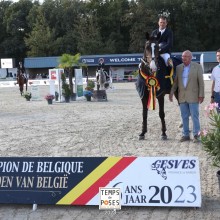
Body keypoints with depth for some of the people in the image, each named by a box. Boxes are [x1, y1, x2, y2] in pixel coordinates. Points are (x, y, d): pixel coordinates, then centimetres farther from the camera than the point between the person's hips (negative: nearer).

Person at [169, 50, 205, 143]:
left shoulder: (197, 67, -2)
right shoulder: (178, 67, 7)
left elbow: (201, 82, -4)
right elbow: (175, 82, 10)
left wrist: (201, 95, -8)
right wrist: (171, 93, 2)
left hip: (193, 96, -3)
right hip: (182, 96, 4)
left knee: (195, 116, -1)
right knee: (184, 117, 8)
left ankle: (196, 135, 7)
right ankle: (185, 134, 17)